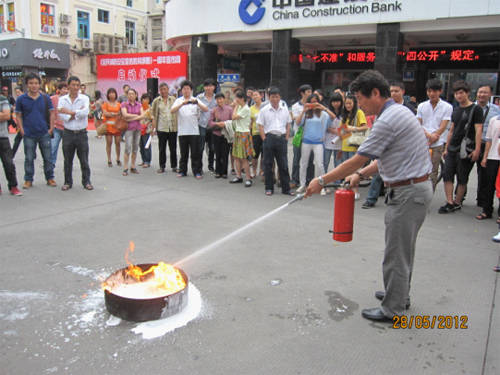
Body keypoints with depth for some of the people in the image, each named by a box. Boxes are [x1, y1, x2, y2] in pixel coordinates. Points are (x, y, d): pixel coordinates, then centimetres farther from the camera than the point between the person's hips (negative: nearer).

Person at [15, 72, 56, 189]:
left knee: (47, 157, 9)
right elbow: (18, 115, 3)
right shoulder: (21, 99, -1)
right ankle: (28, 180, 18)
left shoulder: (45, 98, 2)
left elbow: (51, 113, 8)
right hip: (29, 135, -1)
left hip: (44, 134, 1)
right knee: (29, 159, 7)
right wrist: (21, 130, -4)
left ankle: (50, 178, 21)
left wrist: (51, 128, 0)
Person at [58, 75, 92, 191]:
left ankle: (86, 181, 18)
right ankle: (68, 182, 21)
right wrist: (77, 114, -14)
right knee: (67, 160, 9)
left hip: (81, 133, -1)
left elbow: (85, 112, -17)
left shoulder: (84, 98, 0)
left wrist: (69, 112, -13)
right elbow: (62, 116, -9)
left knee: (84, 160, 6)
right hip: (68, 133, 1)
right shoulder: (62, 99, 3)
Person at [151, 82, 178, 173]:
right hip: (161, 128, 0)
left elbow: (177, 113, 8)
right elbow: (154, 115, 3)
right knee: (161, 148, 6)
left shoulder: (173, 99, 7)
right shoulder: (156, 101, 4)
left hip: (173, 127, 1)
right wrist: (154, 128, -4)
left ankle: (174, 166, 15)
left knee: (173, 148, 6)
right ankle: (162, 166, 15)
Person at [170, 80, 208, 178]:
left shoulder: (195, 100, 9)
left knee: (195, 153, 0)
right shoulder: (178, 101, 10)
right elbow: (172, 111, -8)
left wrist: (197, 103, -22)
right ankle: (182, 171, 16)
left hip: (194, 131, -1)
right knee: (183, 153, 7)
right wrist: (182, 104, -22)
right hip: (182, 131, 1)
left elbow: (206, 110, -5)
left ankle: (197, 171, 5)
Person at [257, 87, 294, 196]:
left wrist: (286, 138, 4)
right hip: (269, 137, -2)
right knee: (268, 164, 4)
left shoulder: (285, 110, 10)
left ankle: (286, 188, 11)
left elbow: (288, 125, 14)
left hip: (281, 138, 2)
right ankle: (269, 188, 13)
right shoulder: (264, 110, 2)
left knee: (283, 164, 4)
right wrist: (264, 139, -7)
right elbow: (260, 126, 1)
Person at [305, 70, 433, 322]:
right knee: (403, 248, 22)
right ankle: (399, 294, 37)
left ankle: (392, 309, 13)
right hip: (416, 188, 11)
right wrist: (361, 174, 12)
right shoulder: (398, 112, 12)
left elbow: (356, 161, -18)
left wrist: (322, 181, -10)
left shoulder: (387, 120, -20)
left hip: (408, 192, -11)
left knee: (396, 252, 0)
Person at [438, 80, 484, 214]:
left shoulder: (475, 109, -4)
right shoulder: (456, 111, 15)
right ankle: (450, 203, 1)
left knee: (462, 179, 2)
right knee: (447, 175, -2)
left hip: (466, 150, -6)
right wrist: (446, 148, 18)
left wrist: (477, 149, -17)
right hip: (452, 149, 6)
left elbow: (478, 130, -10)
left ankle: (457, 203, 12)